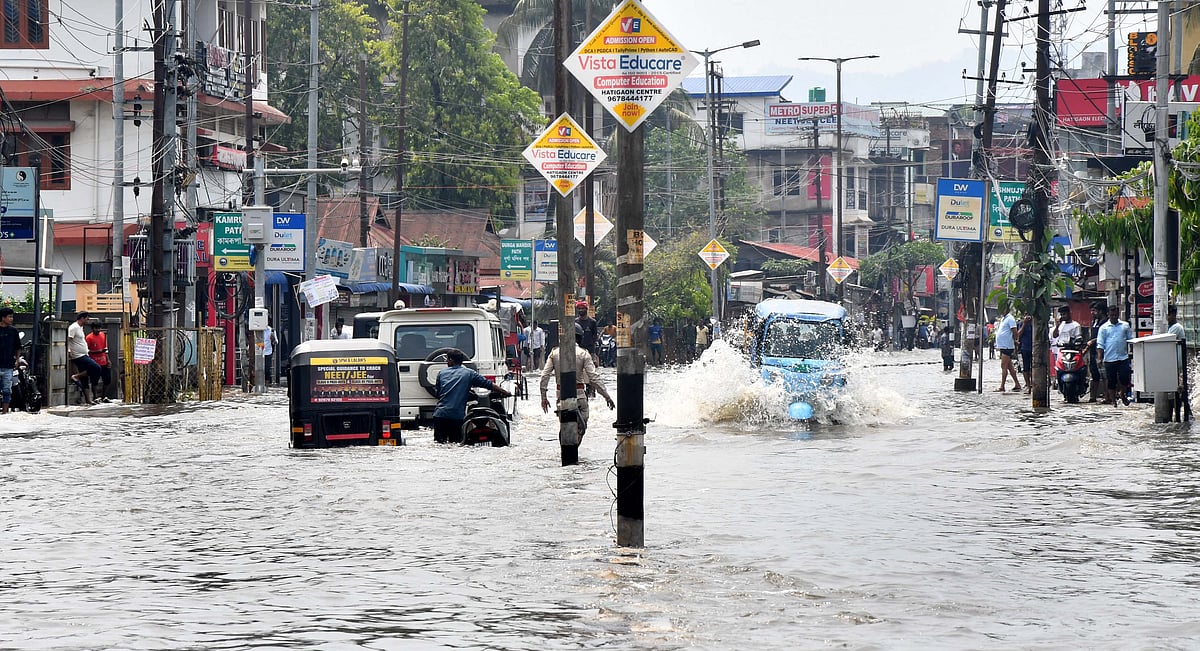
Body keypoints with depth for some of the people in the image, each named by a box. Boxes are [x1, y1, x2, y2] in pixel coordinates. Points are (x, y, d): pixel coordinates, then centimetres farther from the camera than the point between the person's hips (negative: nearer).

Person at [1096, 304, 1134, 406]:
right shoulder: (1104, 328, 4)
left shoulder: (1125, 326, 9)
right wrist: (1100, 358, -5)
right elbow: (1100, 344, 2)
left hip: (1123, 358, 1)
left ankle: (1122, 394, 20)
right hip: (1109, 358, -1)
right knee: (1111, 381, 3)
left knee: (1125, 378, -7)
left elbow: (1130, 340, 16)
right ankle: (1113, 400, 16)